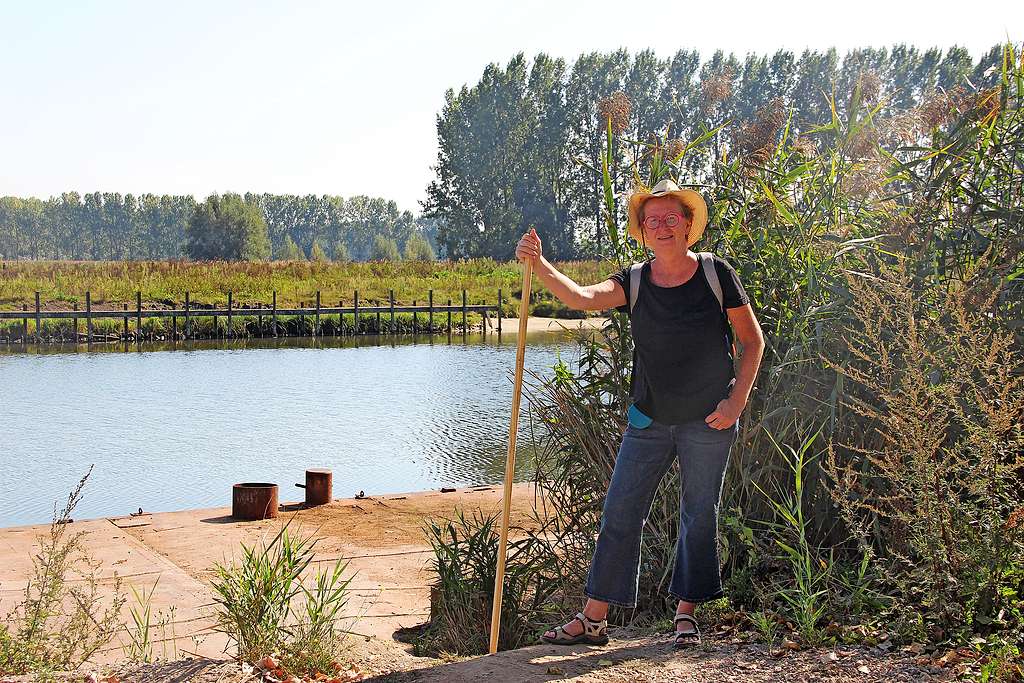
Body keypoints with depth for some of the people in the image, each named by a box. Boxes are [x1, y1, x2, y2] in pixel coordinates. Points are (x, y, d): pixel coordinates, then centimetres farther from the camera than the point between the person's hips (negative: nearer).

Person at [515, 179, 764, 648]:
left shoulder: (716, 275, -6)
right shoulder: (634, 283, -2)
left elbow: (752, 340, 0)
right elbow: (581, 297, -19)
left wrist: (736, 401, -9)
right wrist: (539, 265, -36)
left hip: (708, 421, -2)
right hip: (649, 420, 2)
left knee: (699, 515, 7)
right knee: (620, 513, 2)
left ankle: (686, 614, 22)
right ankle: (593, 619, 9)